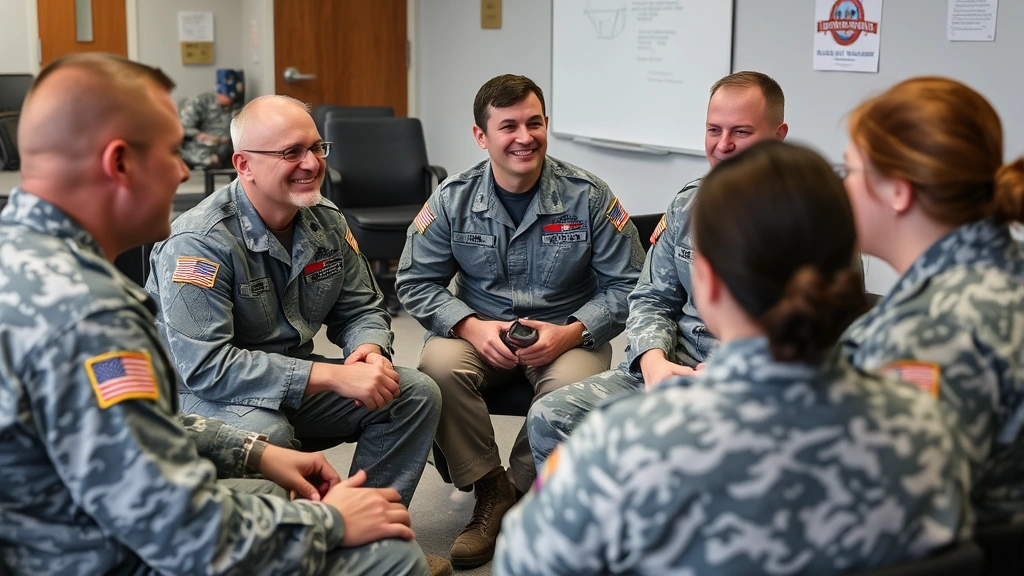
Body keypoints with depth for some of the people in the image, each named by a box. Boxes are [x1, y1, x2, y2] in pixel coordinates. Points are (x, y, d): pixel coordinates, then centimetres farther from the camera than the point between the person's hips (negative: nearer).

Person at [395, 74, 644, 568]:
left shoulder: (588, 197, -6)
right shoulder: (452, 200, -1)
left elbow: (627, 286, -3)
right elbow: (416, 282, 1)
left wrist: (571, 332, -19)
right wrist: (471, 325, -16)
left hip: (566, 336, -1)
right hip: (482, 331, 2)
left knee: (572, 386, -35)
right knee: (437, 365, -31)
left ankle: (525, 489, -6)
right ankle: (491, 490, -10)